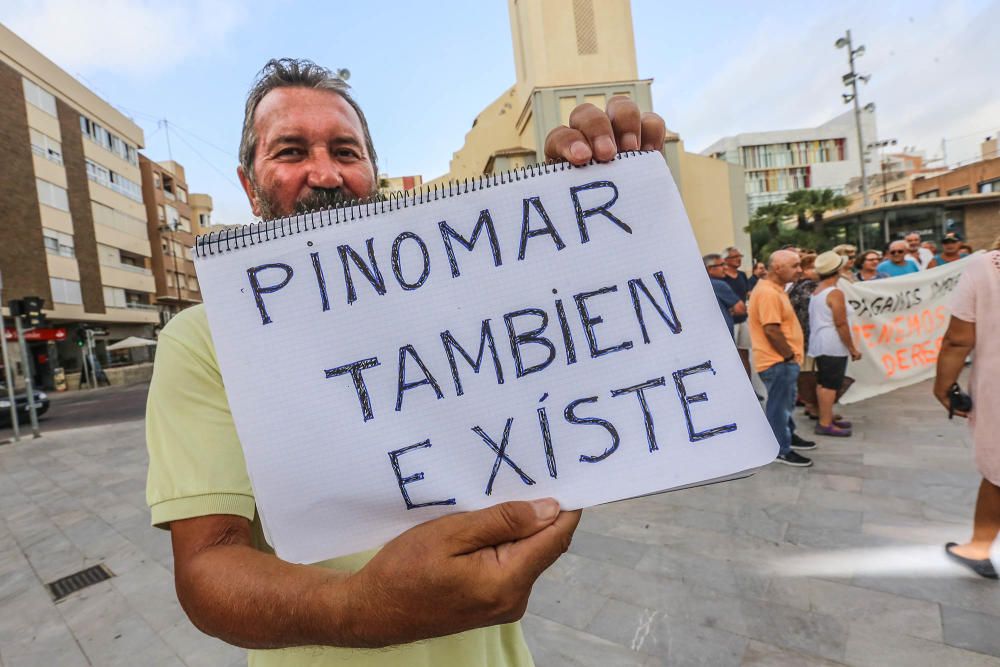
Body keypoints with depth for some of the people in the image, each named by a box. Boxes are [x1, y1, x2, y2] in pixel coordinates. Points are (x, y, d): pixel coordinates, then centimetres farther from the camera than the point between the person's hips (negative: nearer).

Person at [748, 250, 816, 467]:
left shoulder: (774, 289, 13)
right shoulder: (767, 292, -22)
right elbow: (771, 330, -26)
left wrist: (791, 355, 17)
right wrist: (790, 356, -16)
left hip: (783, 360, 11)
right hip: (777, 361, -11)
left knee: (785, 402, 24)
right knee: (779, 405, 1)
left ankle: (788, 435, 40)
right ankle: (782, 450, 13)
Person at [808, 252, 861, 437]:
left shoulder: (816, 291, 12)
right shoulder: (835, 293, -16)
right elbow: (841, 324, -18)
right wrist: (853, 348, -12)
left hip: (819, 344, 9)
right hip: (833, 346, -9)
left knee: (823, 382, 15)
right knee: (830, 384, -6)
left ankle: (827, 416, 25)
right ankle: (825, 424, -4)